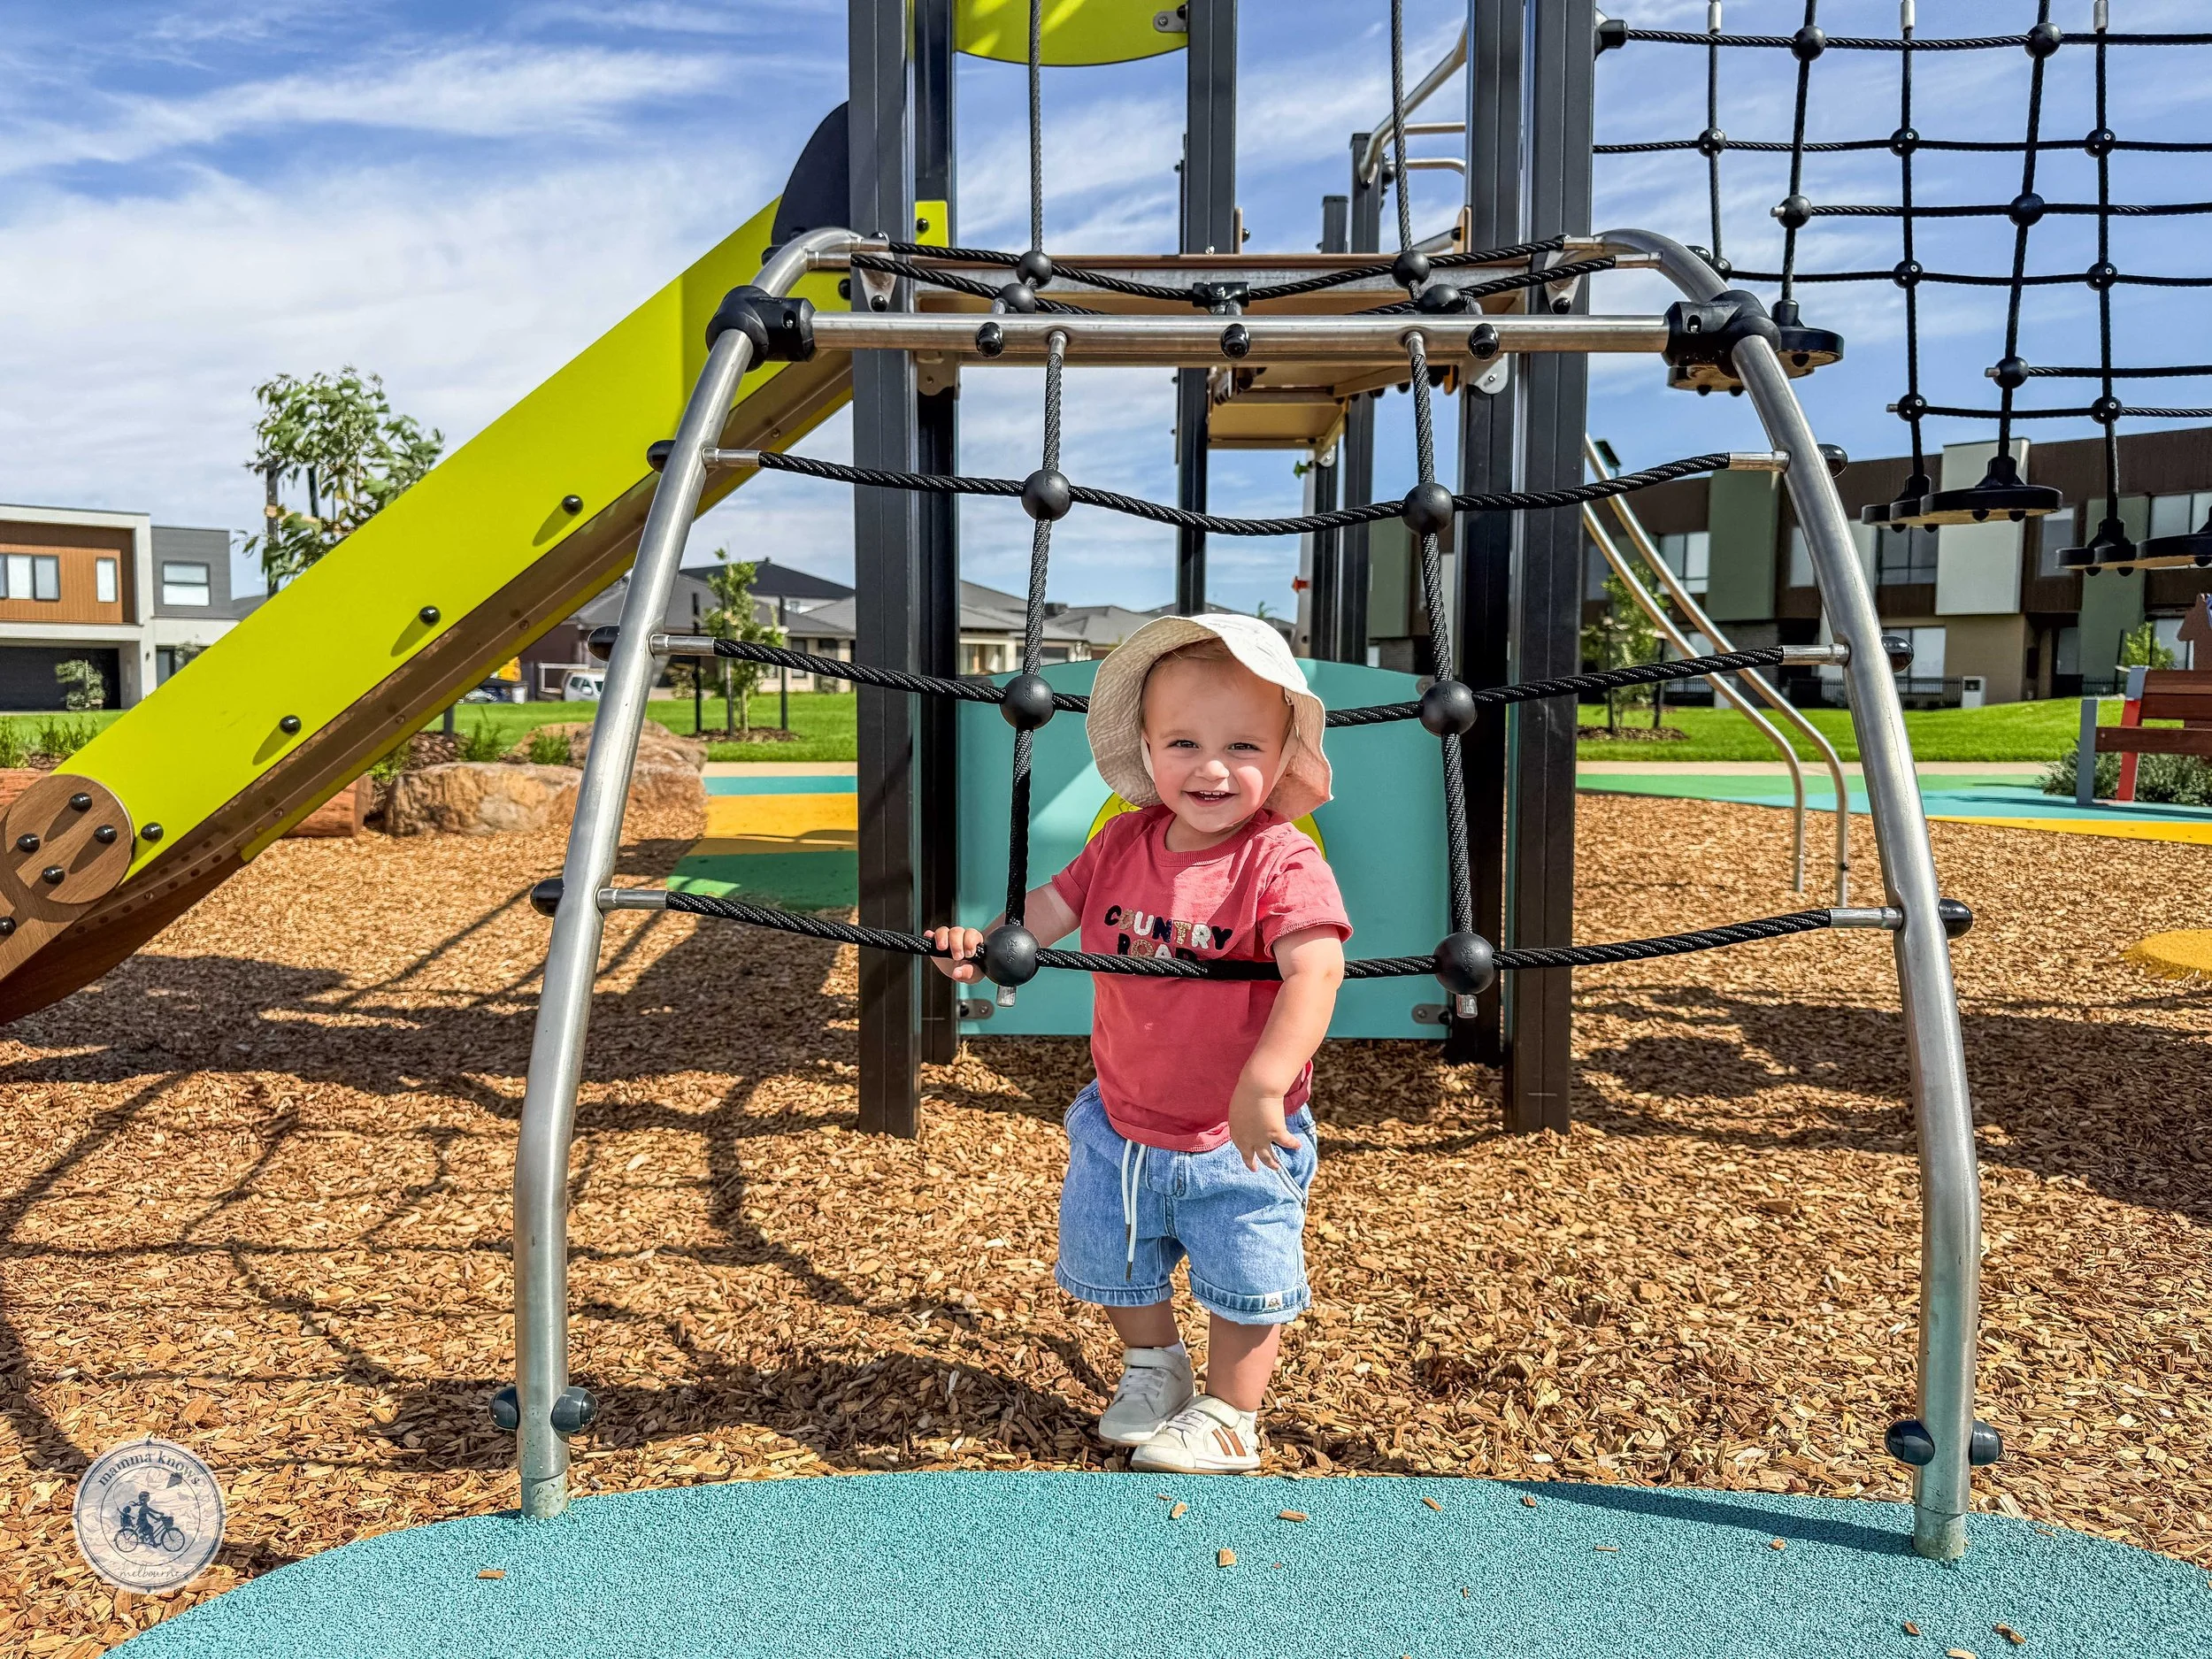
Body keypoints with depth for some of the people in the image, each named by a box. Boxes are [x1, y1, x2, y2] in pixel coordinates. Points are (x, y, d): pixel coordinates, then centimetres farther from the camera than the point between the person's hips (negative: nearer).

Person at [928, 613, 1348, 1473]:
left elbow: (1316, 972, -37)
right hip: (1121, 1124, 6)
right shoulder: (1123, 843, -7)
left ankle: (1227, 1417, 35)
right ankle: (1152, 1369, 50)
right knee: (1112, 1261, 23)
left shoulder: (1284, 864, -25)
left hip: (1238, 1138, -5)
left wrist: (1263, 1083, -49)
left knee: (1243, 1281, 10)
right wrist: (980, 936, -16)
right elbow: (1049, 908, 4)